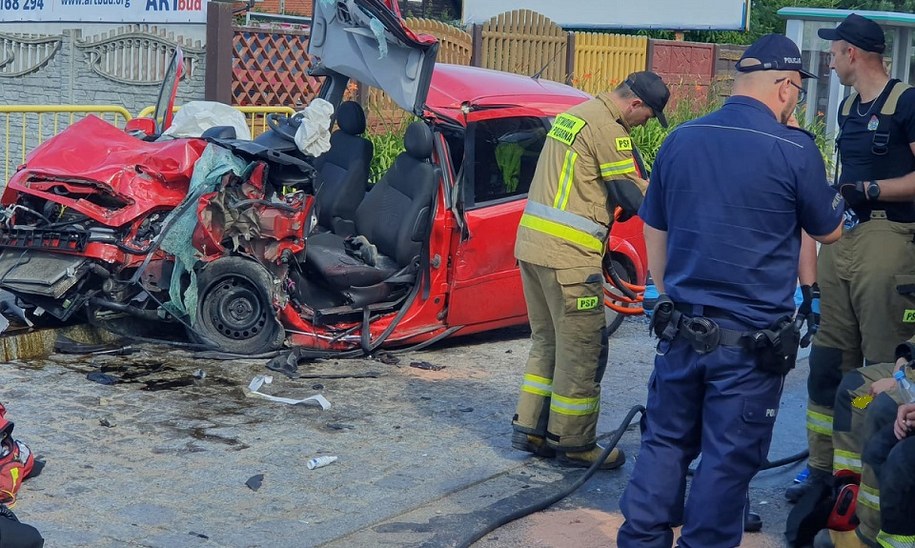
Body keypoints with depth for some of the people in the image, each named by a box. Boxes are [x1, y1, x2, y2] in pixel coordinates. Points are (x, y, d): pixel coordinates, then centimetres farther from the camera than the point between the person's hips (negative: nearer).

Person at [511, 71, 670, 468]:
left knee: (546, 341, 18)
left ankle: (529, 428, 22)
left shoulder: (571, 116, 18)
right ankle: (573, 443, 8)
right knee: (582, 350, 1)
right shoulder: (610, 130, -12)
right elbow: (636, 196, -11)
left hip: (532, 243, 10)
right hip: (568, 256, -9)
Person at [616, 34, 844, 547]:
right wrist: (833, 196, 23)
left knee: (665, 441, 16)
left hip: (682, 328, 5)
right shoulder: (794, 149, -12)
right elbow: (830, 232, 3)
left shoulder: (680, 140, 4)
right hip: (753, 340, -5)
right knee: (728, 459, 6)